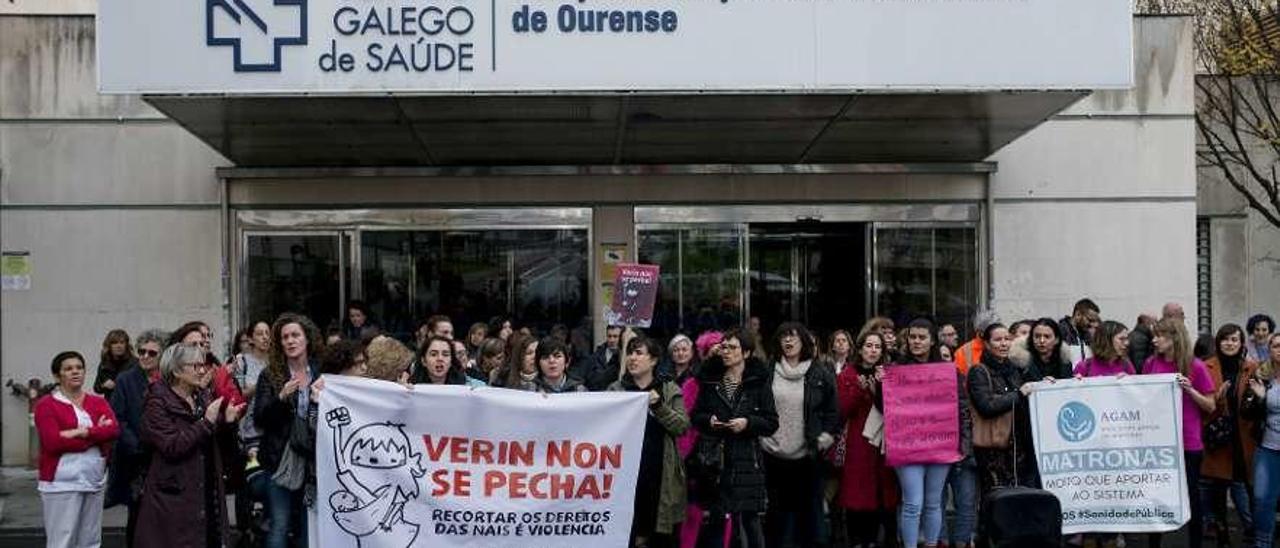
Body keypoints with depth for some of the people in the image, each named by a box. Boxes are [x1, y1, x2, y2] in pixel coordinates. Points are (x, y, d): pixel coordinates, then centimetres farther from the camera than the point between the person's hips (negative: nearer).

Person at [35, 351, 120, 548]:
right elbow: (54, 442, -15)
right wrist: (98, 434, -10)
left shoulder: (99, 402, 12)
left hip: (95, 480, 5)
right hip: (62, 483, -5)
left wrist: (82, 432, -17)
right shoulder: (46, 405, -2)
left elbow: (114, 430, -4)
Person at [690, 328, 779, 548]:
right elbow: (696, 415, 14)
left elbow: (772, 423, 0)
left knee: (749, 517, 0)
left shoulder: (759, 382, 1)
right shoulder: (710, 379, 8)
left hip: (746, 461, -2)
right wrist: (708, 420, -6)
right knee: (714, 517, 3)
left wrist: (748, 422, -16)